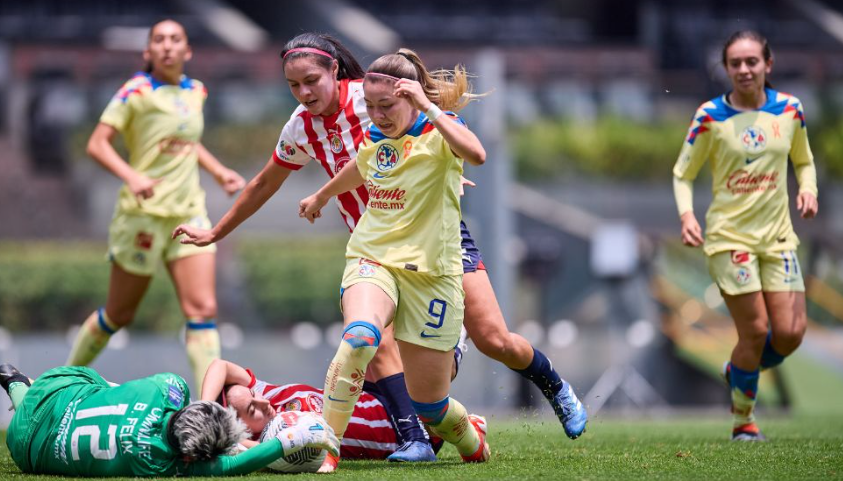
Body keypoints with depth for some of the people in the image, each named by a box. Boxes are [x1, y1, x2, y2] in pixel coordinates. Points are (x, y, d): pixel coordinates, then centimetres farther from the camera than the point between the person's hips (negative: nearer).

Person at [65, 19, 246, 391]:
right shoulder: (137, 91, -8)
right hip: (143, 214, -5)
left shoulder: (195, 92, 10)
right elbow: (97, 144, -13)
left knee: (203, 309, -10)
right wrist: (131, 176, -28)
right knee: (119, 314, 8)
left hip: (189, 213, 5)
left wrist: (219, 172, 14)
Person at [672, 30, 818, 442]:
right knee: (755, 330, -10)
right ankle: (743, 421, 11)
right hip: (729, 235, -4)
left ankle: (739, 371, 28)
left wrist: (808, 189, -3)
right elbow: (682, 174, 0)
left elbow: (803, 161, 18)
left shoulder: (789, 109, 3)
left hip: (777, 235, 4)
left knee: (790, 333, -5)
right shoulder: (711, 117, -7)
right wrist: (687, 215, -17)